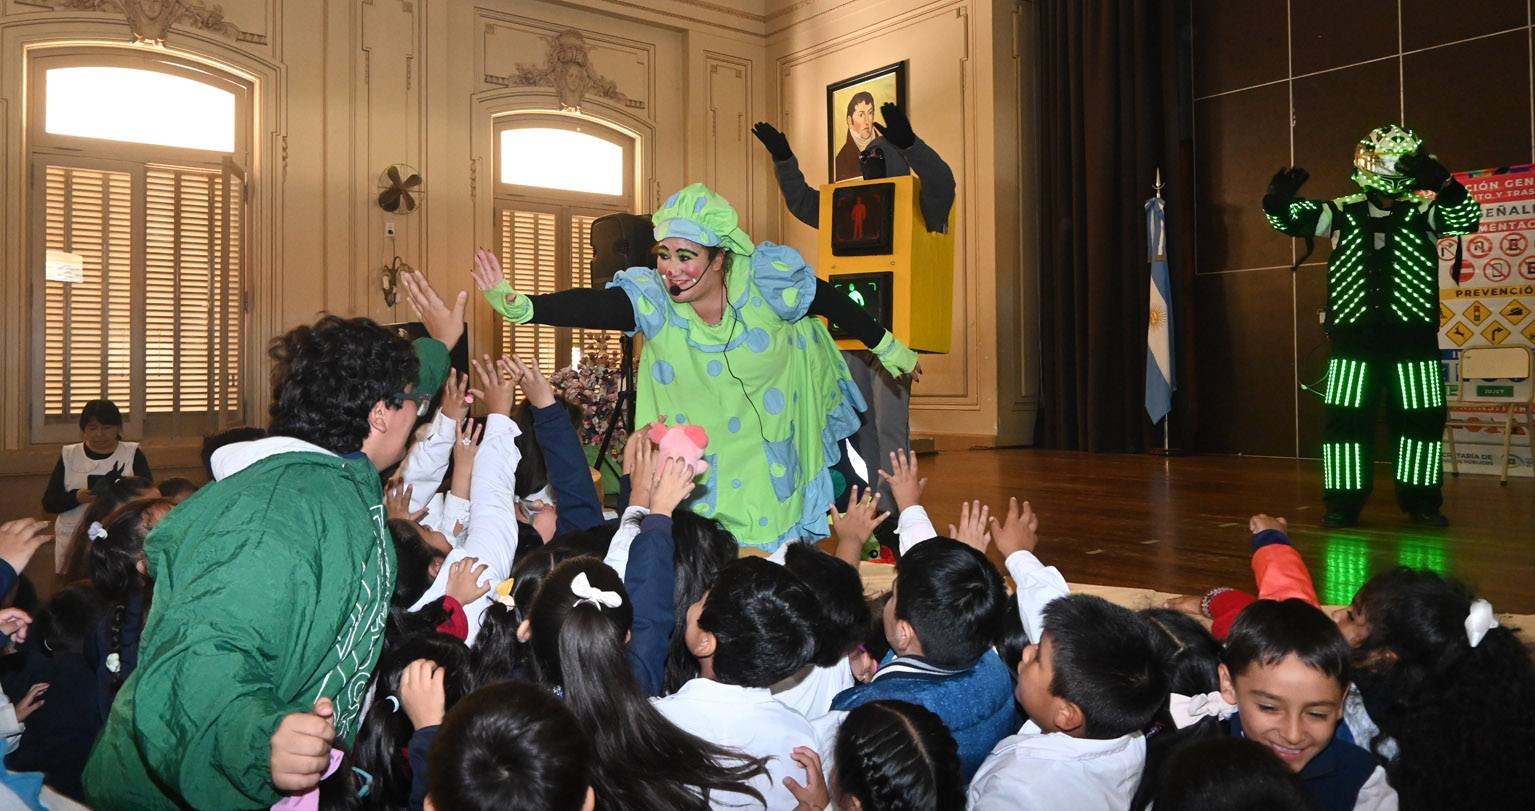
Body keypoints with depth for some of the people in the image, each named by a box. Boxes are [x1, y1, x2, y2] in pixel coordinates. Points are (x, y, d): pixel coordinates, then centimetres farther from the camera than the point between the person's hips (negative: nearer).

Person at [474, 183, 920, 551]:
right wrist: (518, 306, -58)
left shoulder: (769, 285, -23)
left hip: (778, 449, 0)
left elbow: (837, 304, -8)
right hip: (699, 461, 1)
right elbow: (589, 306, -40)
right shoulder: (652, 300, -24)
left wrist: (888, 348, 6)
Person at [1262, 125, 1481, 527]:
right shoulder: (1343, 213, 2)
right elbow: (1290, 218, -6)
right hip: (1354, 339, 0)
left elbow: (1467, 218, -14)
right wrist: (1278, 199, -30)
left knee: (1422, 418, 6)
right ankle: (1344, 500, 9)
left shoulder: (1423, 212, 1)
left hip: (1413, 339, 1)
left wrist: (1443, 186, -33)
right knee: (1344, 417, 0)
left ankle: (1420, 499, 19)